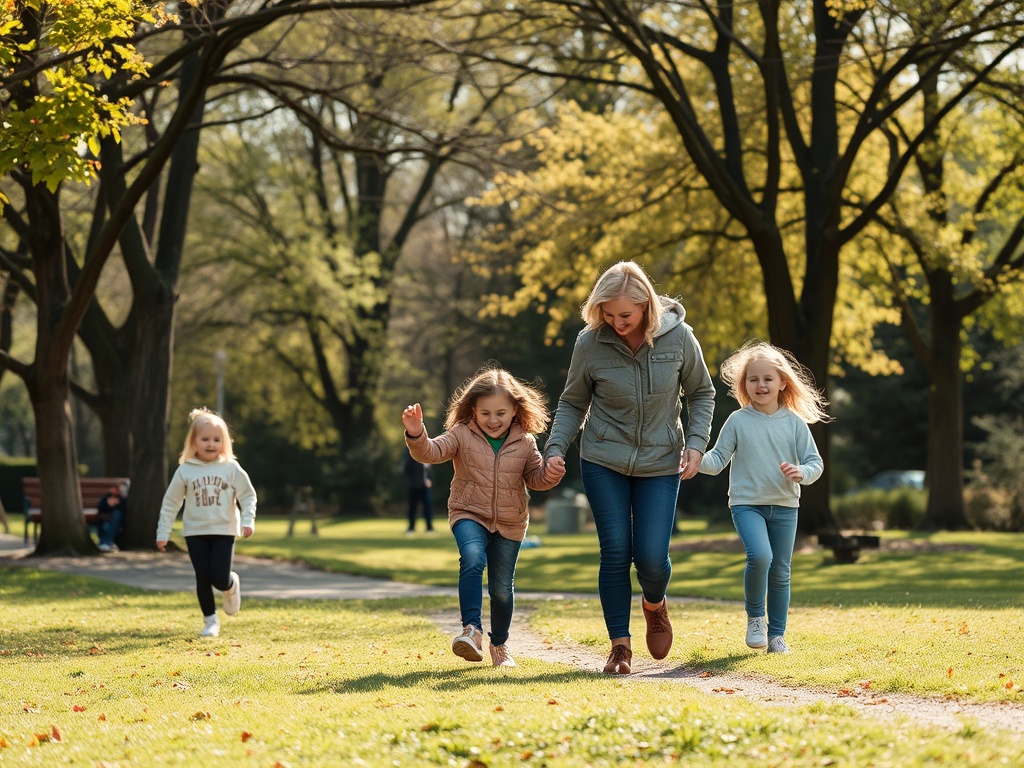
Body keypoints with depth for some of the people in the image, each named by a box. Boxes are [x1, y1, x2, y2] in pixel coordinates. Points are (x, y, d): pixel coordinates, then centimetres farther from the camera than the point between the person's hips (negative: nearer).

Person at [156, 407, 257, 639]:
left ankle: (232, 585, 27)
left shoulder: (231, 469, -3)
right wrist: (162, 533, 2)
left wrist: (248, 521, -14)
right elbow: (170, 503, 4)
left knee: (220, 579, -9)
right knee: (203, 578, -1)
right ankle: (210, 620, 15)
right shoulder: (185, 471, -1)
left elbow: (248, 496, 1)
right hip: (195, 532, 1)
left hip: (223, 532, -1)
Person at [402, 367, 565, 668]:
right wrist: (416, 434, -38)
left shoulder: (524, 442, -1)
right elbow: (431, 452, -19)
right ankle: (472, 630, -36)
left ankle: (499, 645, 30)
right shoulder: (462, 435, -7)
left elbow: (534, 477, 8)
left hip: (509, 524, 2)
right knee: (472, 560, -32)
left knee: (502, 588, 9)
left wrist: (550, 475, -14)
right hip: (470, 515, -2)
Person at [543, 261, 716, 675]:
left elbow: (701, 393, 5)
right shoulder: (590, 343, -10)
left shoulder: (678, 337, -10)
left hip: (661, 463, 0)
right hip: (604, 461, 0)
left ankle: (655, 604, 28)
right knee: (615, 552, -4)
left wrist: (695, 443, -7)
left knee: (652, 557, -6)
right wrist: (556, 448, -9)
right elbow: (573, 403, 4)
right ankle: (620, 644, 8)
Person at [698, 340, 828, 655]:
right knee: (760, 556, -25)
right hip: (747, 504, -2)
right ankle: (754, 617, -2)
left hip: (785, 507, 2)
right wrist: (695, 459, -19)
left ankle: (777, 634, 19)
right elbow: (718, 460, 1)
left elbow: (815, 463, 3)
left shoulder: (795, 423, 1)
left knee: (780, 573, 6)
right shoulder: (738, 421, -1)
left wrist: (801, 472, -19)